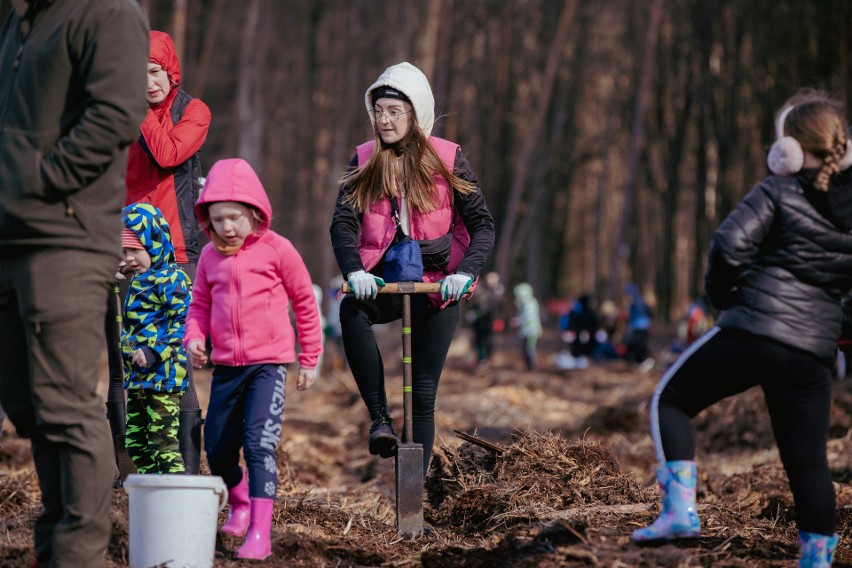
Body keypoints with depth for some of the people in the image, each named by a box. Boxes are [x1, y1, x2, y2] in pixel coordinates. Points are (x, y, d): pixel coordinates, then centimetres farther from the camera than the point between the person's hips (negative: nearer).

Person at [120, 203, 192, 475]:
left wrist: (155, 353, -25)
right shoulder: (138, 281, 16)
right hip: (138, 379, 10)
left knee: (163, 442, -11)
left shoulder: (170, 279, -13)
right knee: (134, 441, 14)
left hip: (162, 376, -10)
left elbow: (185, 321, -21)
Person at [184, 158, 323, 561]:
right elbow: (200, 305, 15)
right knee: (217, 449, 11)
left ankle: (260, 532, -19)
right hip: (226, 365, 5)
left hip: (268, 364, -5)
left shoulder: (277, 250, -6)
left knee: (260, 443, -17)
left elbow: (305, 303, 2)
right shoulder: (210, 256, 6)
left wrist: (310, 359, 6)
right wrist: (194, 338, -7)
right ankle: (239, 505, 40)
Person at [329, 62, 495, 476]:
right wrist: (354, 271, -26)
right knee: (350, 310, -34)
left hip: (436, 286, -1)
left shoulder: (446, 159, -1)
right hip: (382, 282, 1)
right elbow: (343, 223, -6)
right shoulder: (364, 160, 5)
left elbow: (482, 225, -4)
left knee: (422, 395, -2)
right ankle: (380, 419, -28)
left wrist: (464, 272, -23)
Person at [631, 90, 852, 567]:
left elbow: (729, 245, -15)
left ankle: (680, 510, 2)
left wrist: (722, 294, 2)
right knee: (808, 460, 8)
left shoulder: (776, 193, -5)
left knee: (672, 400, 14)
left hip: (751, 331, -4)